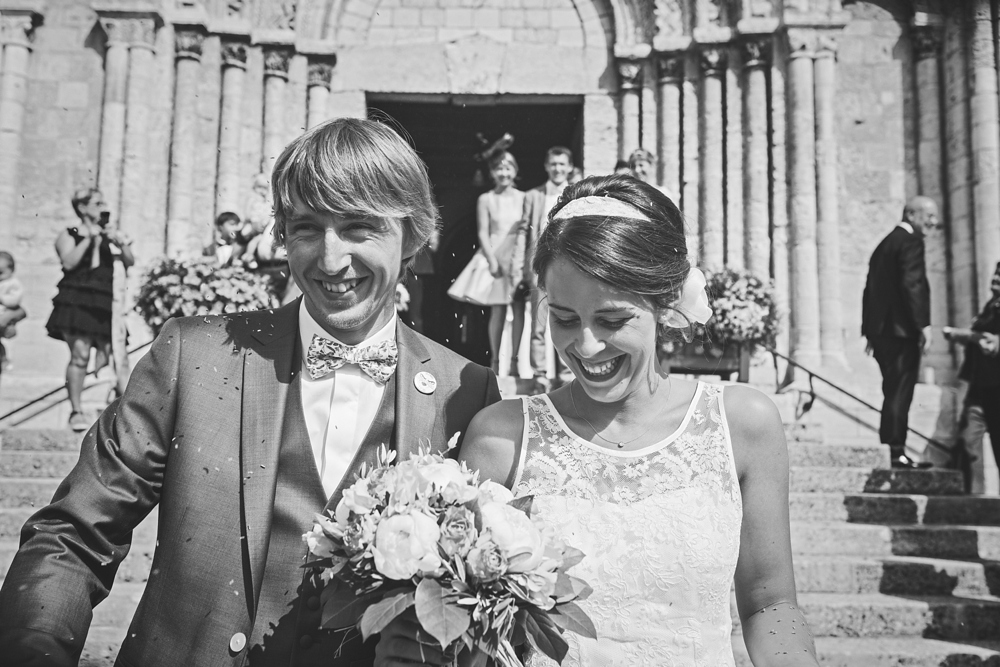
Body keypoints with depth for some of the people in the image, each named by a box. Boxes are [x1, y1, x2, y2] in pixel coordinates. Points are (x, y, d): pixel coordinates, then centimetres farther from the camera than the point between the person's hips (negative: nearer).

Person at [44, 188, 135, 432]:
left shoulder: (110, 235, 19)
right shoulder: (68, 235, 10)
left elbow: (130, 263, 11)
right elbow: (69, 262, -8)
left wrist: (122, 245, -7)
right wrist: (88, 238, -9)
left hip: (104, 302, 4)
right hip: (77, 300, -3)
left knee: (106, 357, -4)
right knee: (80, 354, -14)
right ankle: (76, 411, -9)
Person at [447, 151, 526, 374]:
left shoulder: (523, 198, 6)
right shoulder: (485, 199, 4)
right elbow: (483, 233, 0)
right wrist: (492, 260, -9)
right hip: (495, 255, -1)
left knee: (519, 309, -2)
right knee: (498, 311, -3)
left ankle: (515, 359, 6)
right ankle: (495, 360, 4)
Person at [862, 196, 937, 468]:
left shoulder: (885, 243, 20)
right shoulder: (911, 240, -7)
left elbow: (871, 288, 19)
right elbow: (912, 283, -19)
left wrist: (870, 331, 20)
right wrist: (923, 324, -20)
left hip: (881, 329, 9)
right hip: (902, 328, -9)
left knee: (894, 392, 12)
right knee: (900, 392, -7)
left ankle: (894, 452, 14)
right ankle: (897, 452, -6)